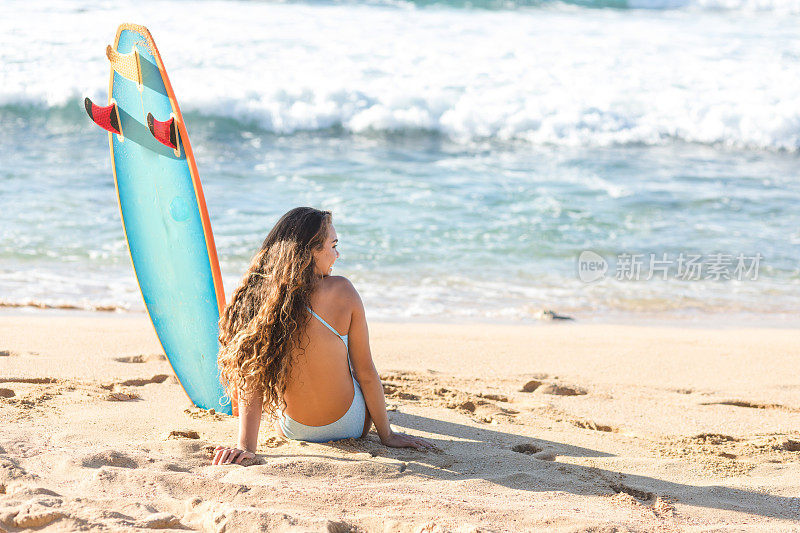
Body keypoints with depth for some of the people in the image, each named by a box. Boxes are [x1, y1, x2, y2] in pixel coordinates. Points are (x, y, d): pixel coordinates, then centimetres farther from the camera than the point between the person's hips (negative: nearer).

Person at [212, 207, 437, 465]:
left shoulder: (255, 299, -18)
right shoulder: (342, 292, -21)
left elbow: (251, 381, -18)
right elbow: (366, 373, -14)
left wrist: (245, 445, -16)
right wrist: (387, 434, -4)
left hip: (293, 431, 2)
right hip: (351, 427, -2)